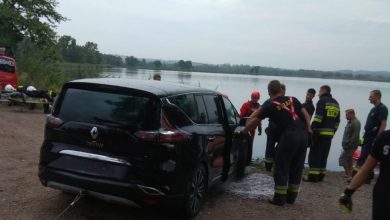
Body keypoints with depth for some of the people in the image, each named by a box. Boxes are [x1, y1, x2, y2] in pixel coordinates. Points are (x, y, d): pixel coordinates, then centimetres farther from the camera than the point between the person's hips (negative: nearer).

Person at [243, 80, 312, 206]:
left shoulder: (270, 105, 4)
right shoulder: (292, 99, 17)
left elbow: (254, 121, 10)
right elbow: (305, 113, 11)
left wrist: (244, 131, 23)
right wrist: (308, 128, 10)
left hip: (289, 135, -6)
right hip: (303, 134, 6)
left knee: (281, 167, 6)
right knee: (297, 167, 14)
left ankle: (279, 198, 8)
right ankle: (291, 197, 24)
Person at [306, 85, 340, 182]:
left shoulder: (322, 101, -5)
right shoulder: (336, 103, 19)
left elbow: (318, 117, -16)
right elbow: (337, 121, 19)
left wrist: (313, 129, -15)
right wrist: (332, 131, 20)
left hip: (320, 133, -7)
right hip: (330, 134, 7)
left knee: (314, 155, -3)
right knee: (324, 155, 12)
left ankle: (313, 175, -5)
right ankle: (320, 175, 14)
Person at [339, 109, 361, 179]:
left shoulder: (356, 123, -16)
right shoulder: (350, 122, 14)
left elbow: (355, 136, -23)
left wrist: (348, 144, -22)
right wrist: (344, 144, 13)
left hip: (351, 146, -10)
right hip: (348, 145, 10)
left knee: (342, 159, -9)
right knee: (348, 160, 13)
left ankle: (348, 175, -5)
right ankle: (349, 175, 20)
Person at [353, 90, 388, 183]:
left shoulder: (382, 108, -11)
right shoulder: (373, 109, 17)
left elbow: (383, 124, -18)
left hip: (373, 139, -9)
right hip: (368, 138, 9)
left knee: (365, 159, -8)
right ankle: (368, 177, 17)